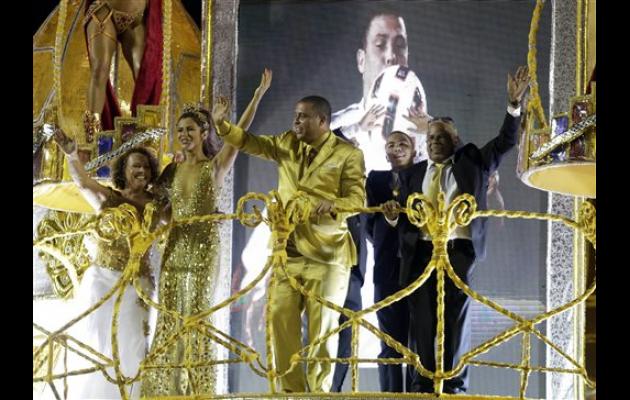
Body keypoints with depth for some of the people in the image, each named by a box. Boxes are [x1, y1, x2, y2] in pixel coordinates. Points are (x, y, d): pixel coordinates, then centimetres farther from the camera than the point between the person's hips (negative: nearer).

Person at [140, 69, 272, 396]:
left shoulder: (216, 165, -1)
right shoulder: (172, 170, 11)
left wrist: (258, 95, -18)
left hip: (203, 247, -4)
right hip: (174, 248, 4)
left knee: (196, 317, -5)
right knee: (169, 320, 2)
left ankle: (198, 390, 0)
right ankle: (168, 390, 7)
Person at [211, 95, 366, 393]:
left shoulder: (348, 154, -3)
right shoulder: (287, 144, 13)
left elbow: (358, 198, -8)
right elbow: (249, 142, 9)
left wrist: (333, 205, -28)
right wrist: (222, 125, -9)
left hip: (326, 254, -5)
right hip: (287, 250, 5)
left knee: (322, 325, -2)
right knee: (281, 318, 1)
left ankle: (318, 393, 6)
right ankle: (291, 391, 9)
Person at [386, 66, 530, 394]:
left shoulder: (472, 163, 14)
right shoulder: (413, 173, 19)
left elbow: (505, 141, 8)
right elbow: (405, 212, 17)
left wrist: (514, 103, -3)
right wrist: (394, 216, -7)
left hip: (459, 247, -2)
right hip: (421, 250, 2)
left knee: (457, 313, -5)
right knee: (421, 315, -1)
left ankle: (454, 382, -4)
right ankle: (423, 381, 2)